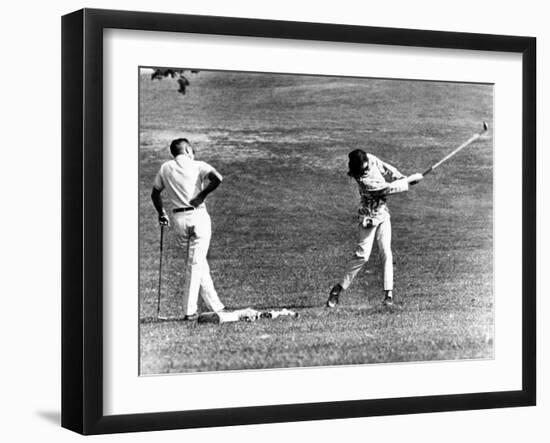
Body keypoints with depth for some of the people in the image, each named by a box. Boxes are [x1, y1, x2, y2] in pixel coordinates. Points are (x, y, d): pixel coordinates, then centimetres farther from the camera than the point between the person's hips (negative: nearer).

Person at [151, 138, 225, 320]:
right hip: (198, 216, -3)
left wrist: (161, 213, 31)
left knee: (195, 264, 12)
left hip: (178, 218, 3)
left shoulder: (165, 168, 11)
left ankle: (215, 306, 13)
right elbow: (217, 178, -16)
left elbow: (155, 193, 19)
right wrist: (202, 195, -6)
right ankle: (189, 311, -3)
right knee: (195, 264, 0)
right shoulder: (198, 166, 1)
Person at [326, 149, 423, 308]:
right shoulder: (363, 180, -28)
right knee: (362, 254, -9)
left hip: (383, 213, 7)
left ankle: (388, 293, 0)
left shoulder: (371, 159, -9)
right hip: (370, 216, -7)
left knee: (386, 253, 0)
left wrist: (404, 178, -13)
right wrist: (409, 180, -18)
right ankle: (338, 289, 2)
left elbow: (387, 170, 1)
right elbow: (388, 188, -25)